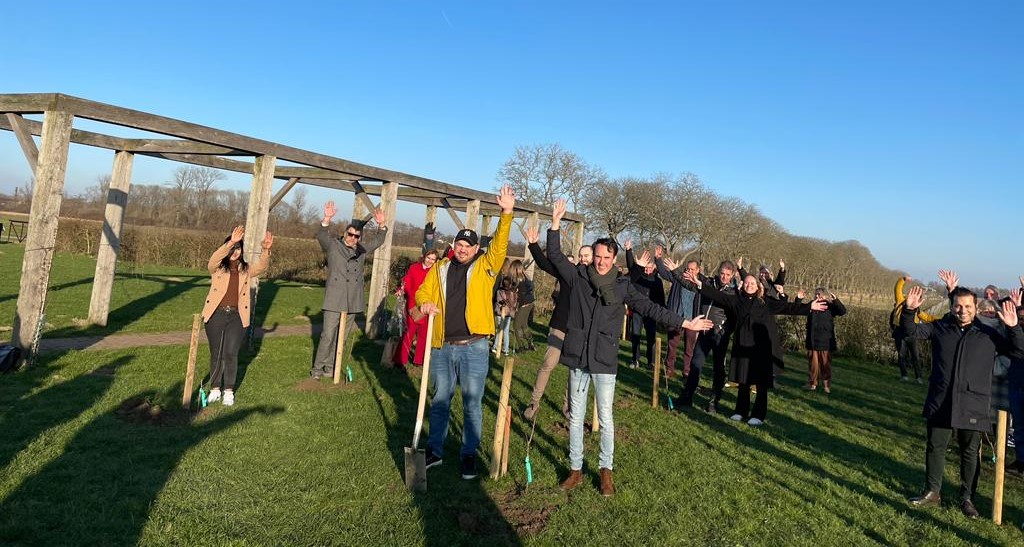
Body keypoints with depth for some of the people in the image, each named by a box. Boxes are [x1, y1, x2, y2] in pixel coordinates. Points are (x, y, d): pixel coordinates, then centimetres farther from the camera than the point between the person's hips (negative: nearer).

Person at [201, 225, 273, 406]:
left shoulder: (245, 270, 6)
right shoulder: (217, 268, -1)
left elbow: (262, 266, -10)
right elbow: (214, 258, -23)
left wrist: (266, 250, -30)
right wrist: (231, 242, -37)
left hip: (236, 316, 1)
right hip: (216, 314, -1)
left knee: (231, 353, -3)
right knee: (216, 353, 9)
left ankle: (229, 391, 10)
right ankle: (215, 389, 23)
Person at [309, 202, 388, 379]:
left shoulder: (362, 249, 14)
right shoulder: (333, 245, 2)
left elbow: (378, 240, 19)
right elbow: (321, 235, -13)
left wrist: (381, 225, 1)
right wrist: (327, 219, -29)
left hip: (353, 301, 5)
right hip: (334, 300, -4)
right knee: (328, 335, -6)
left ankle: (330, 368, 18)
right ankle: (317, 369, 4)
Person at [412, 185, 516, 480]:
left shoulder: (485, 267, 0)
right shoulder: (440, 269, 9)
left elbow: (500, 244, -12)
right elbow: (422, 291, 11)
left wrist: (507, 214, -24)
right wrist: (424, 304, -12)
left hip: (473, 348, -3)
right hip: (442, 348, 3)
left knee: (472, 404, 6)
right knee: (440, 401, 14)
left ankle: (469, 454, 19)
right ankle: (434, 451, 27)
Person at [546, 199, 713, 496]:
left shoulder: (622, 285, 0)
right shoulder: (578, 277, 1)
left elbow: (649, 308, 1)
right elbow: (555, 256, -1)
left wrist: (685, 323, -2)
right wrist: (556, 223, -10)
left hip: (605, 361, -1)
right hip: (577, 359, 1)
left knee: (605, 418, 7)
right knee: (575, 417, 11)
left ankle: (606, 470, 24)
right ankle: (575, 469, 24)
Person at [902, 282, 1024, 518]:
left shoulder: (988, 335, 1)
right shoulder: (940, 328, 4)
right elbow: (911, 330, 2)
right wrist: (909, 311, -17)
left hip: (973, 406, -1)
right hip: (940, 403, 1)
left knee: (970, 452, 9)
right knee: (935, 447, 10)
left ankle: (967, 498, 25)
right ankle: (932, 492, 25)